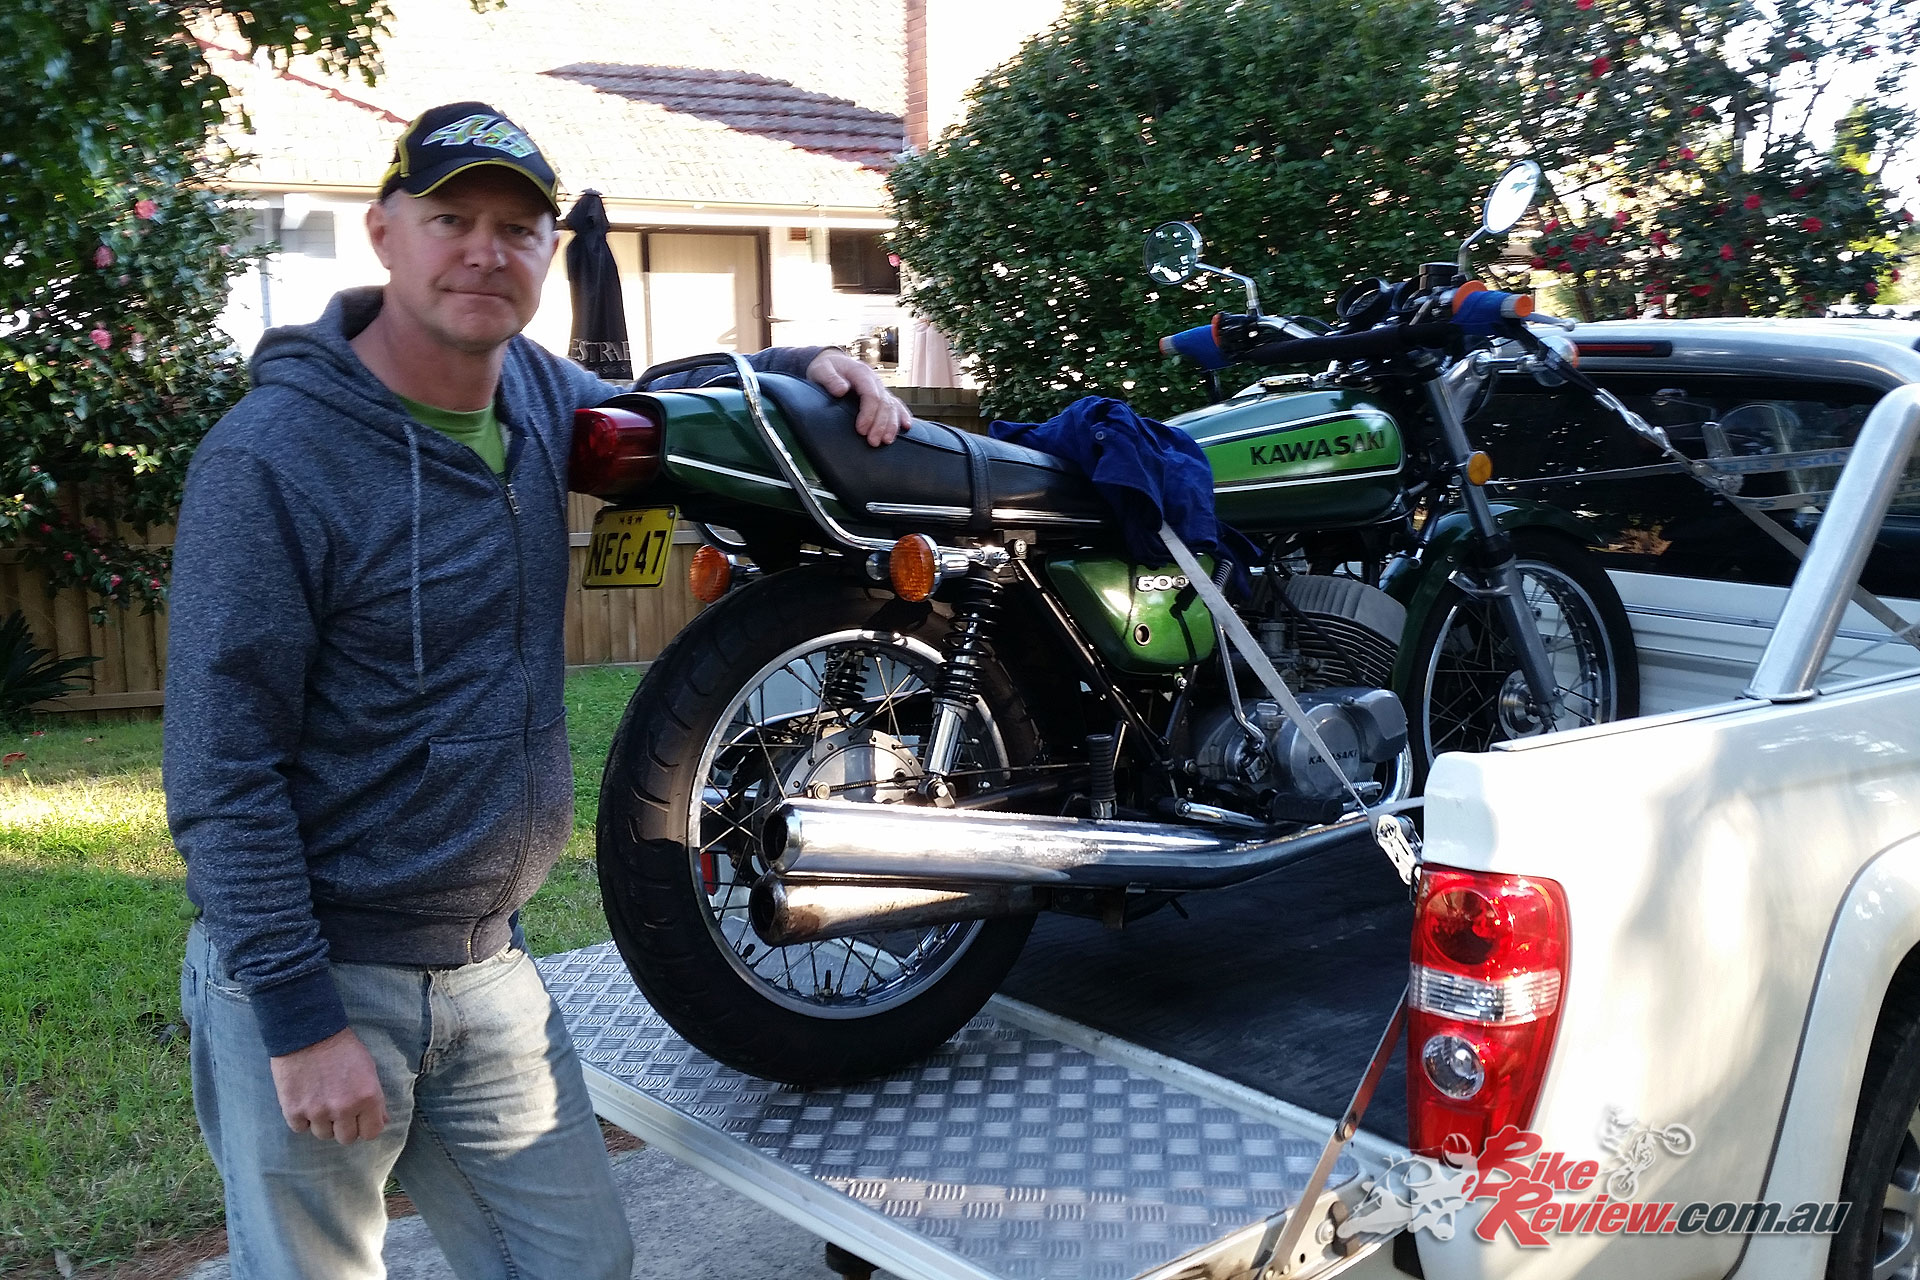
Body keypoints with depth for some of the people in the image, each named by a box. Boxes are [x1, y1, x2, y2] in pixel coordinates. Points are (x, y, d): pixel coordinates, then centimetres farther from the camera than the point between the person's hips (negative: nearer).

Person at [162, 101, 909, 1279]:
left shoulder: (534, 390, 2)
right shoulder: (273, 454, -17)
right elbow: (221, 768, -17)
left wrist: (805, 365, 7)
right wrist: (301, 1022, -17)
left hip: (491, 964, 6)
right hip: (308, 973, -6)